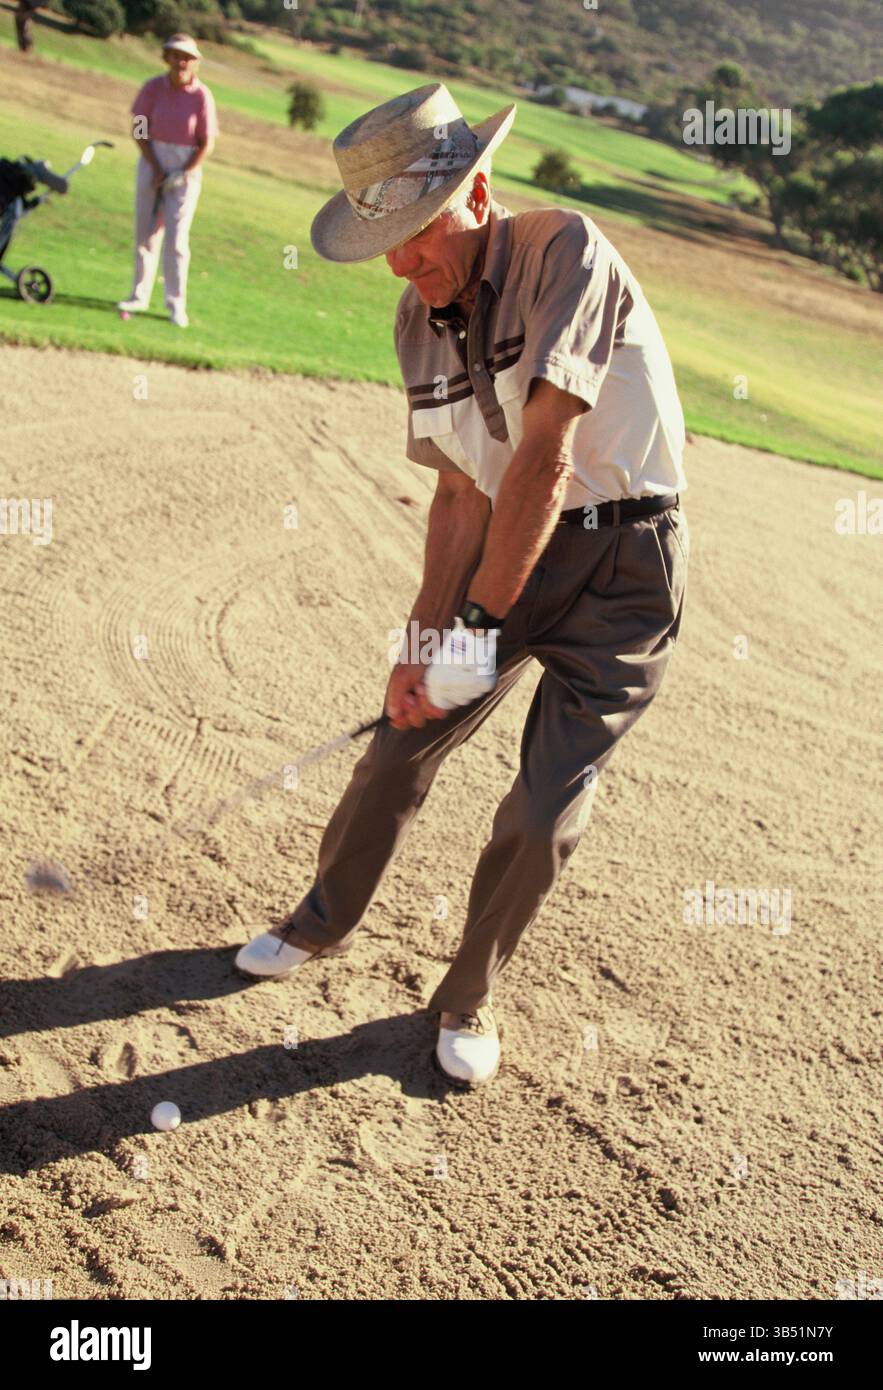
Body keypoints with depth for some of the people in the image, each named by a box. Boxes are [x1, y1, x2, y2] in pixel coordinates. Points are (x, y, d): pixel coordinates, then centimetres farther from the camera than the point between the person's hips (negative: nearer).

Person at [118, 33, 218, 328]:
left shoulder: (201, 96, -10)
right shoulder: (153, 88, -4)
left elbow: (207, 144, -7)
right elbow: (139, 129, -1)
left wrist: (182, 174, -12)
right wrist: (155, 168, -8)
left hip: (187, 167, -3)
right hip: (152, 160, 3)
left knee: (176, 238, -5)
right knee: (145, 232, 7)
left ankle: (176, 305, 3)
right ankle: (140, 296, 18)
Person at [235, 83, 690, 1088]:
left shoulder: (565, 251, -22)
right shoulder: (420, 319, 0)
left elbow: (545, 458, -27)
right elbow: (461, 491, 1)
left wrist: (478, 625, -26)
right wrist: (423, 637, -8)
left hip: (624, 561, -5)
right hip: (511, 550, 6)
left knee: (547, 807, -6)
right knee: (403, 740, 7)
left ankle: (469, 997, 18)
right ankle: (325, 923, 33)